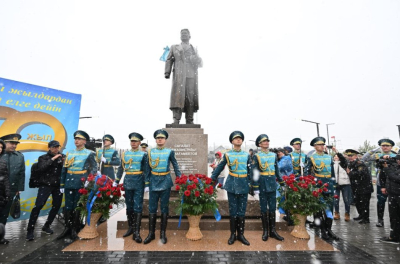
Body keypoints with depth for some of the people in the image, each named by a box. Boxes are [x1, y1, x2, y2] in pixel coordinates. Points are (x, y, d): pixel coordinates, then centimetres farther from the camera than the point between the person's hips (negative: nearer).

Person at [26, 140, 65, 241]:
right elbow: (41, 168, -14)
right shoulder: (43, 157, 4)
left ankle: (46, 226, 23)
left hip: (58, 185, 3)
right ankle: (30, 230, 3)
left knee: (56, 206, 6)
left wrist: (65, 162, -15)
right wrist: (52, 159, -18)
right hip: (45, 185, -2)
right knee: (38, 206, -10)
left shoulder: (63, 157, 9)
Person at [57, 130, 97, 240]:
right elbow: (64, 170, 12)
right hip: (69, 184, 4)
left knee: (77, 206, 6)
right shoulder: (69, 153, 11)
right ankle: (67, 228, 25)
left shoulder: (89, 154, -1)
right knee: (68, 206, 9)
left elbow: (94, 168, -8)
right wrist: (62, 185, 9)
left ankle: (75, 229, 20)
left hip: (81, 184, -4)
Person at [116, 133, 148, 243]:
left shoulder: (143, 154, -2)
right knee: (129, 206, 13)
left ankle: (136, 232, 2)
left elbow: (146, 170, -3)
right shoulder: (125, 154, 8)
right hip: (128, 182, 4)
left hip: (139, 183, -4)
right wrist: (116, 181, 8)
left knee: (138, 207, -3)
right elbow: (121, 168, 12)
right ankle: (131, 227, 29)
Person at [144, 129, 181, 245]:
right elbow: (148, 169, 6)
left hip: (166, 182, -1)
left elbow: (175, 167, 2)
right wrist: (147, 184, 4)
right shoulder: (150, 152, 3)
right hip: (154, 182, 2)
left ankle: (163, 233, 20)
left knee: (164, 207, 7)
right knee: (152, 208, 8)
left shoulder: (170, 152, -2)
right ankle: (151, 233, 23)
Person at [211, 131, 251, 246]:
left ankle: (241, 234, 23)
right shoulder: (227, 154, 0)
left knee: (242, 210, 9)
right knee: (233, 210, 7)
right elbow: (219, 168, 4)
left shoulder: (247, 155, 5)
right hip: (232, 184, -1)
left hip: (244, 185, 2)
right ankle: (233, 234, 21)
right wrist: (211, 180, 2)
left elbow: (250, 171, 9)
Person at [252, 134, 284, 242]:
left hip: (272, 185, 4)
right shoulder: (257, 156, -5)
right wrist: (255, 187, -11)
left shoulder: (274, 155, 8)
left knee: (272, 208, 10)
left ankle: (273, 230, 21)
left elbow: (277, 170, 14)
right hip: (263, 185, -4)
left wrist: (282, 183, 13)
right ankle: (265, 231, 19)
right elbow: (255, 173, -8)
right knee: (264, 208, 6)